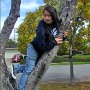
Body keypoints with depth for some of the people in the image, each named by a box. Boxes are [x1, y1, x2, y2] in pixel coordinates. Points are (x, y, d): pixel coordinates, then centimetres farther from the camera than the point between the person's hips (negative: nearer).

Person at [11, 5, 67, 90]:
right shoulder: (41, 28, -32)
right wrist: (54, 42, -27)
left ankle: (16, 67, 31)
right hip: (34, 49, -7)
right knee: (28, 70, -4)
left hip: (42, 51, 8)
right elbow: (42, 45, -35)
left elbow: (57, 35, 9)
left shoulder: (56, 23, -11)